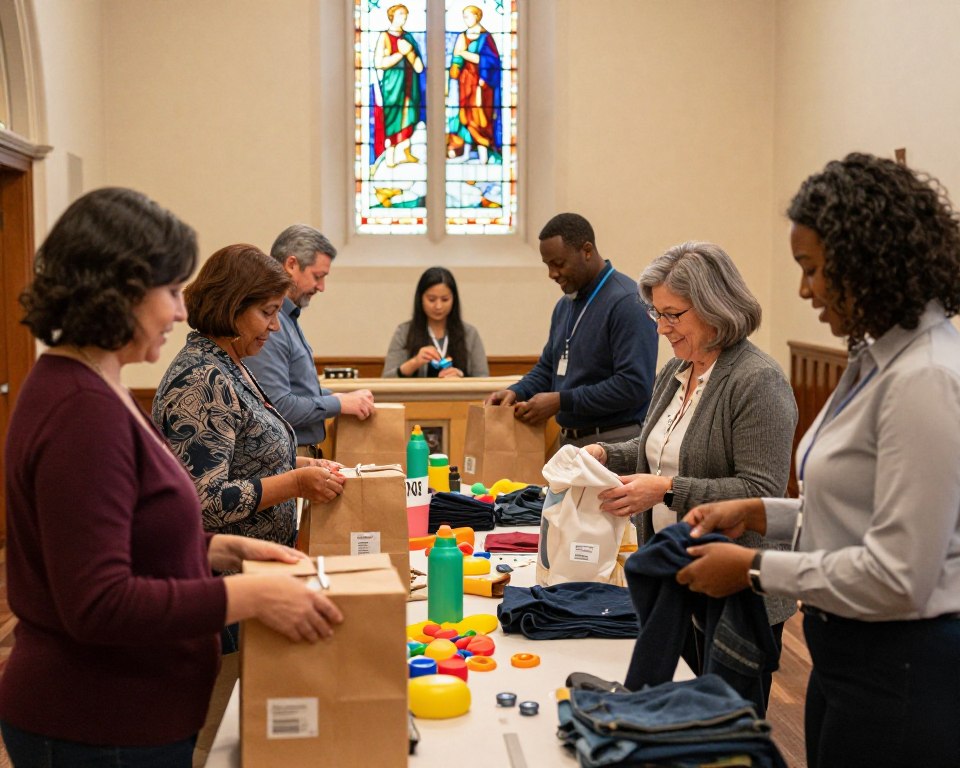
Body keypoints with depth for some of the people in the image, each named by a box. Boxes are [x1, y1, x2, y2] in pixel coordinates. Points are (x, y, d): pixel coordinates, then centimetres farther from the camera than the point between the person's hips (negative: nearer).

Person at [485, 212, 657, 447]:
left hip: (615, 445, -7)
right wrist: (517, 392, 2)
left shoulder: (627, 302, -15)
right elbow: (547, 368, 22)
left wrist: (562, 401, -20)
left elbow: (633, 386, -22)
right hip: (569, 441, 8)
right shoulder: (565, 305, 13)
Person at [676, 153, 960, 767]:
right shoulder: (879, 358, 8)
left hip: (902, 675, -9)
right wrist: (758, 513, 6)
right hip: (851, 655, 9)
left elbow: (898, 576, -24)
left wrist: (756, 569, -15)